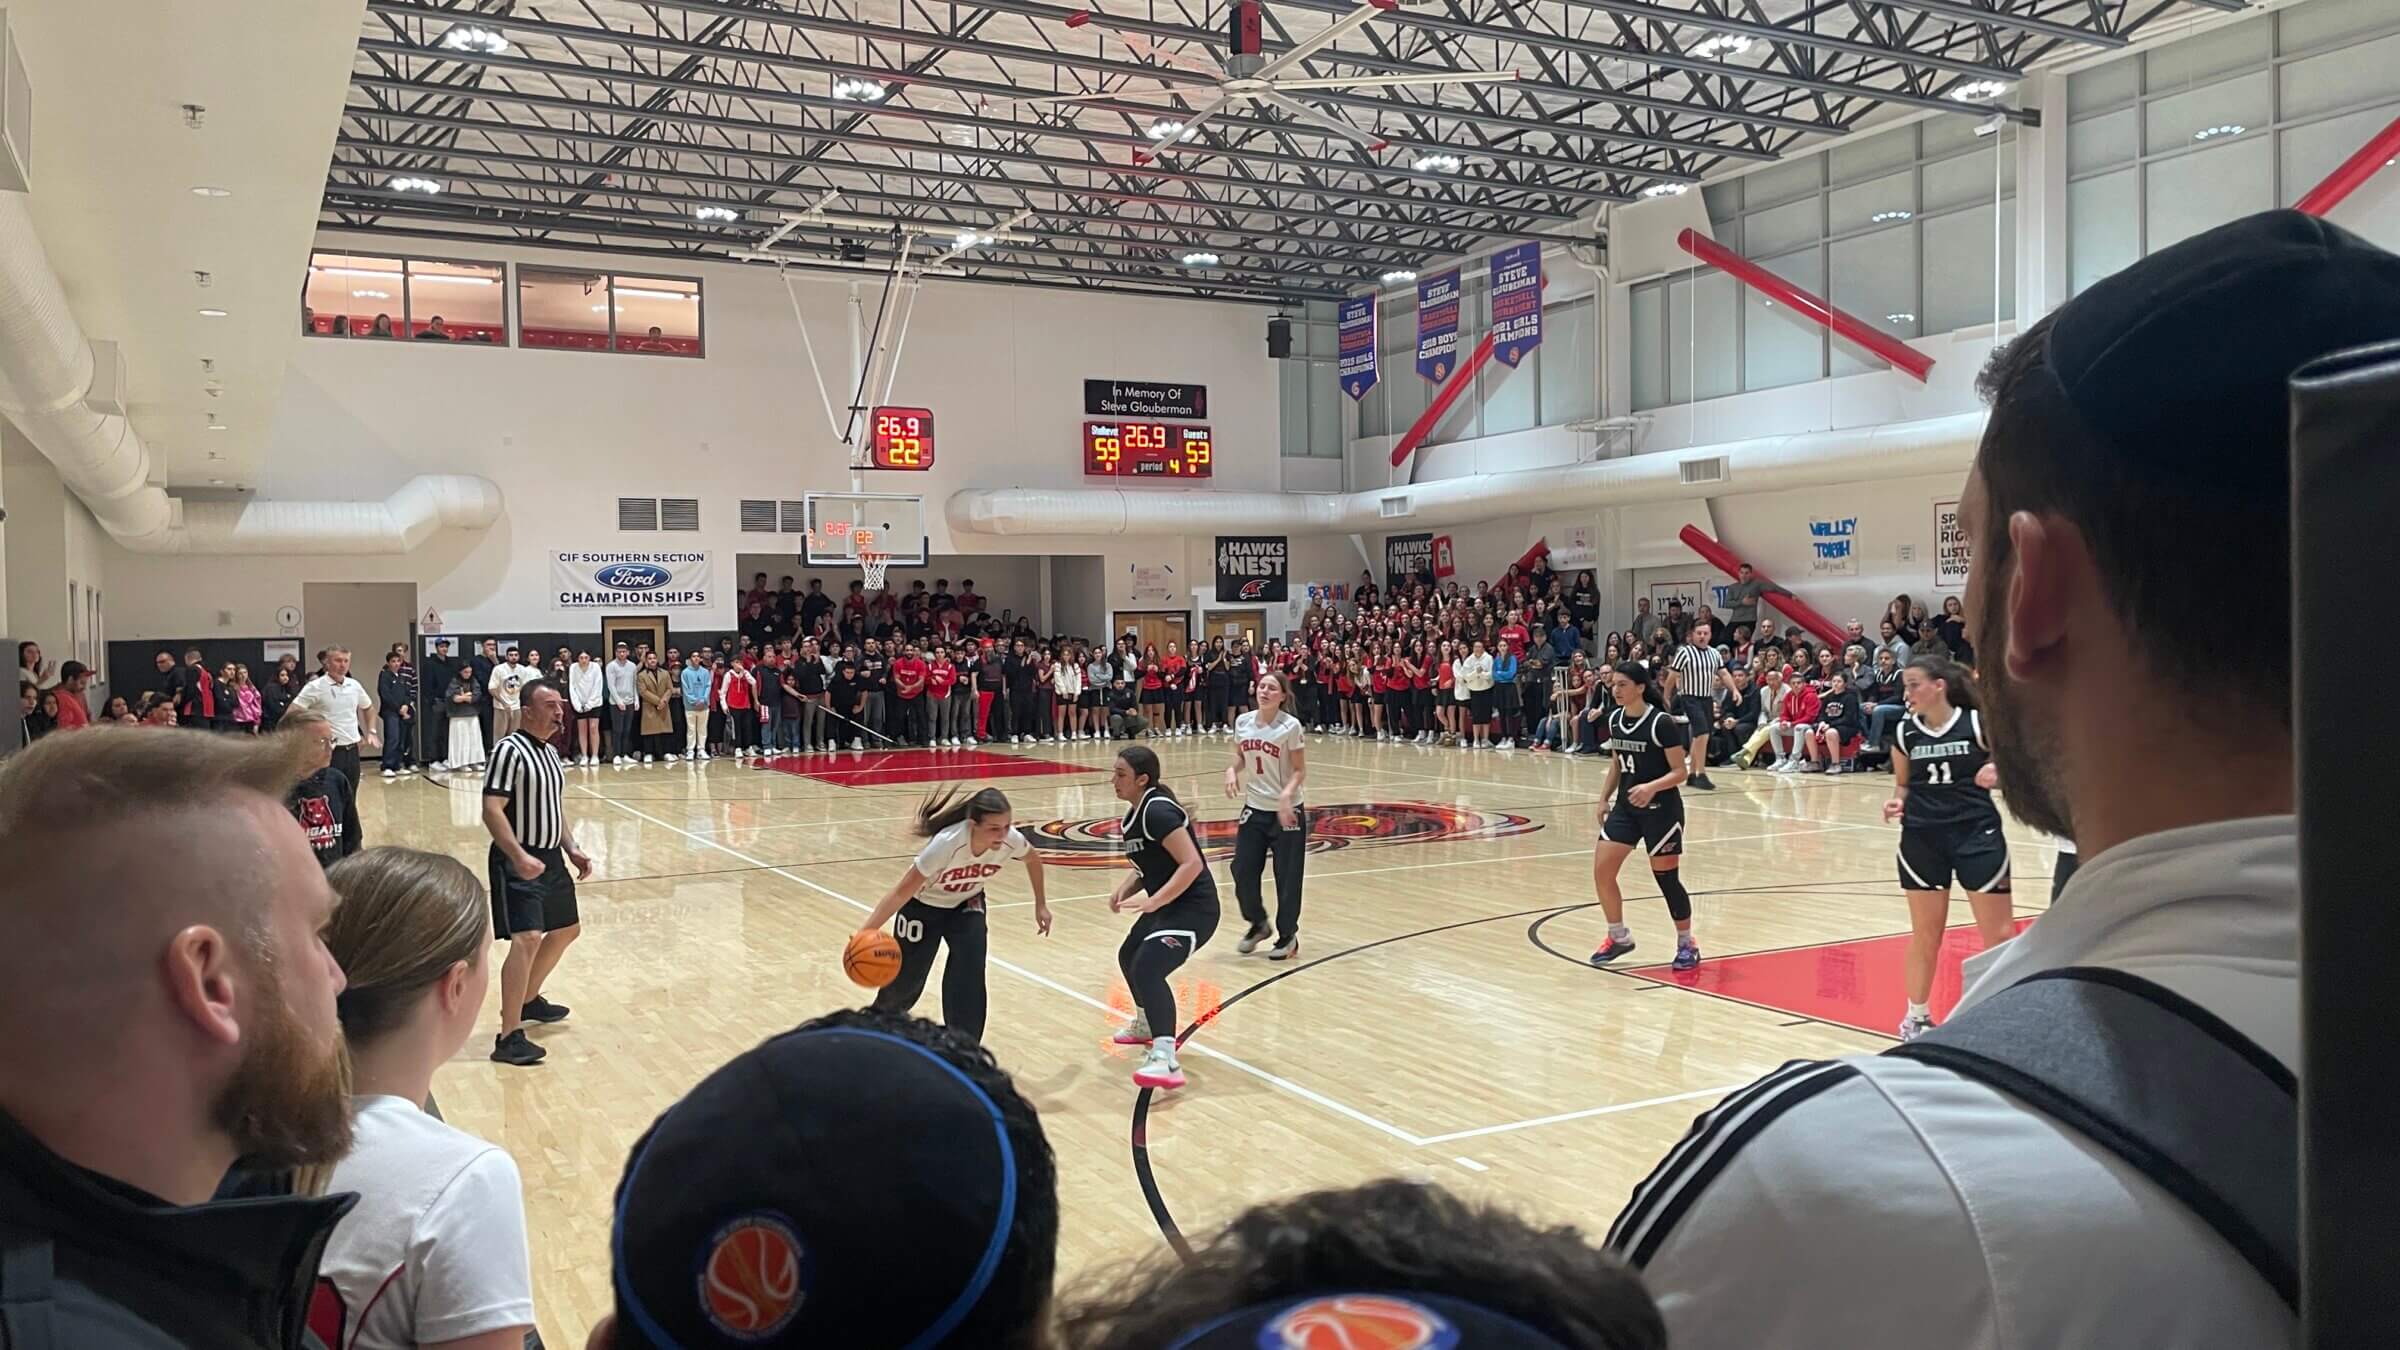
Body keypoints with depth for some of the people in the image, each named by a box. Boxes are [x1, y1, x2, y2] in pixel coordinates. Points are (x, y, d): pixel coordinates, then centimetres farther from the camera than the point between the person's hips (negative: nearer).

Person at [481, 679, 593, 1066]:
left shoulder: (550, 753, 12)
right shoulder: (510, 750, -15)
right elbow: (491, 810, -22)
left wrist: (571, 850, 12)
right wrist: (519, 856, -30)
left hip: (551, 858, 10)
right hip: (517, 861, -10)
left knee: (566, 929, 21)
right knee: (527, 939, -20)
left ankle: (528, 1000, 41)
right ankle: (509, 1037, -17)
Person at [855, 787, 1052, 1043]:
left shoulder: (1011, 840, -30)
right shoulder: (947, 844, -43)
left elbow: (1033, 860, -3)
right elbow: (901, 892, -36)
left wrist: (1041, 904, 3)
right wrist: (865, 931, -44)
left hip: (967, 905, 3)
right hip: (923, 907, -3)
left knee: (969, 976, -21)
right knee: (905, 980, 13)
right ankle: (879, 1019, 48)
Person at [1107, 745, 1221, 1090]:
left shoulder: (1158, 811, -21)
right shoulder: (1135, 813, 8)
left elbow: (1192, 864, -28)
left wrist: (1153, 901, -32)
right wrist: (1126, 887, 1)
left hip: (1193, 909, -11)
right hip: (1167, 906, 11)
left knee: (1148, 968, -29)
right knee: (1129, 957, 30)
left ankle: (1166, 1060, -36)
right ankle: (1146, 1025, 55)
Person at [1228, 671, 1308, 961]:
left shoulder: (1291, 726, -15)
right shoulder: (1243, 722, -2)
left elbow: (1300, 771, -11)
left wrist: (1287, 795, -27)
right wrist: (1232, 771, -8)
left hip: (1286, 811, -4)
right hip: (1254, 809, 5)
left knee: (1287, 877, 2)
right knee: (1242, 871, 4)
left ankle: (1288, 936, 20)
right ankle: (1258, 924, 30)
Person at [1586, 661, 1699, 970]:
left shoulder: (1661, 723, -17)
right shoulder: (1615, 719, 3)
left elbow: (1680, 771, -16)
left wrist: (1651, 787, -31)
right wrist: (1604, 799, 14)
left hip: (1661, 809, -6)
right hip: (1626, 806, 7)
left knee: (1666, 879, 1)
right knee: (1601, 870, -1)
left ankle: (1687, 944, 22)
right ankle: (1619, 937, 17)